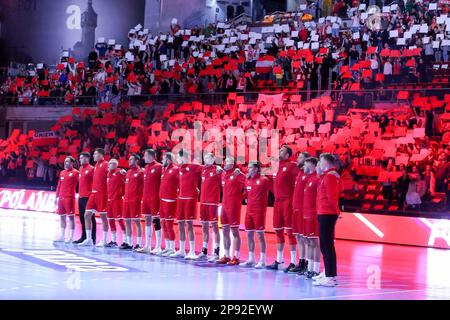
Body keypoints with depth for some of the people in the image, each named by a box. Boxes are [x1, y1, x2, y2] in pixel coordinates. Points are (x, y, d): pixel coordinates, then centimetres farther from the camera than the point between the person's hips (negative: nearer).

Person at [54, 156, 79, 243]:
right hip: (61, 197, 7)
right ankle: (62, 236, 17)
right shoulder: (62, 173, 17)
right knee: (62, 217, 10)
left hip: (70, 197, -7)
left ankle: (71, 237, -4)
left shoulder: (75, 172, -4)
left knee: (71, 217, -6)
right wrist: (57, 197, 16)